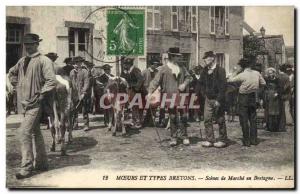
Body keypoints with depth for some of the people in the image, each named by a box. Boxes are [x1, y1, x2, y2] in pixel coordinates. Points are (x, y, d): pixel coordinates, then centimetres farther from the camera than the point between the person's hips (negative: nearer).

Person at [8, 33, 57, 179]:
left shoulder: (44, 61, -11)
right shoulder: (22, 61, 11)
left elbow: (51, 81, -17)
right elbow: (12, 72, 30)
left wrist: (41, 95, -17)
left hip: (35, 103, -8)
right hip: (25, 103, 8)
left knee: (25, 132, -13)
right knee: (35, 133, 16)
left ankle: (27, 168, -5)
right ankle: (41, 163, 29)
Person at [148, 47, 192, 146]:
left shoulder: (181, 68, 11)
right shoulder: (164, 69, -2)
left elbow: (188, 77, 18)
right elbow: (156, 81, -5)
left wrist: (184, 84, -2)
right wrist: (150, 92, -15)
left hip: (181, 95, 3)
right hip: (169, 96, -3)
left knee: (183, 116, 4)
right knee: (173, 117, 3)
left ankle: (183, 136, 19)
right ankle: (174, 137, 16)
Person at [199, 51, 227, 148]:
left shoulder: (220, 70, -11)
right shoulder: (205, 70, 7)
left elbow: (223, 86, -15)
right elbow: (201, 82, 21)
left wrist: (219, 100, -18)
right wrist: (205, 92, 9)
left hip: (217, 99, -6)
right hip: (208, 98, 6)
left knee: (220, 120, 4)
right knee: (207, 120, 4)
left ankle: (222, 140, 15)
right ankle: (210, 140, 13)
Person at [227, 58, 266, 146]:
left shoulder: (242, 75, -17)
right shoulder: (257, 73, -3)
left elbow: (229, 80, -12)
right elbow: (263, 83, 7)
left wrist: (236, 71, -4)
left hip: (243, 98, -5)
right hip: (253, 97, 5)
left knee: (244, 120, 2)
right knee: (253, 119, 14)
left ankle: (246, 141, 4)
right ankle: (254, 140, 17)